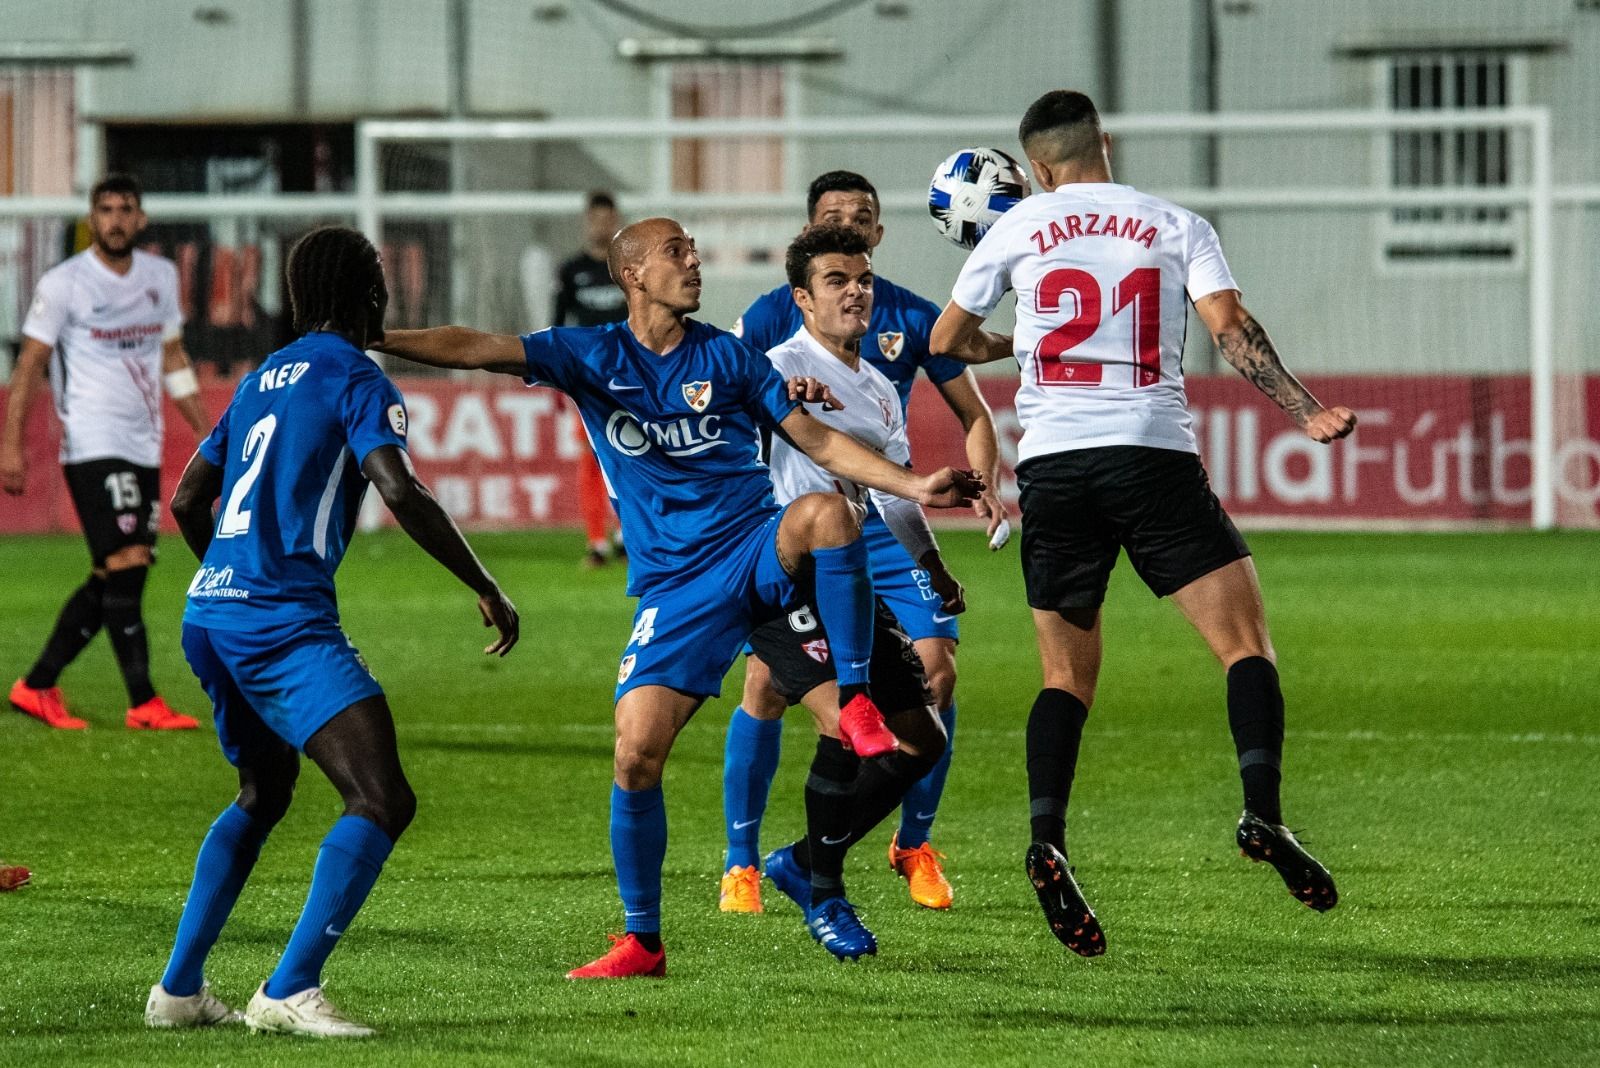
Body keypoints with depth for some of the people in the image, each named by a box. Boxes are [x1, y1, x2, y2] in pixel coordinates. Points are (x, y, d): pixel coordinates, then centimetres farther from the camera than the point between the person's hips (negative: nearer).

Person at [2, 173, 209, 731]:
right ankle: (144, 703, -13)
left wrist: (206, 432, 17)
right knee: (126, 565, -15)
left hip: (144, 449, 6)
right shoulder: (63, 284, -5)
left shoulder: (161, 277, 11)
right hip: (92, 447, -6)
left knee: (112, 581, 5)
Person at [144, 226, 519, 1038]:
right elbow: (403, 495, -17)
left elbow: (188, 500, 26)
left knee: (265, 792, 28)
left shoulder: (261, 380, 20)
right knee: (382, 800, -15)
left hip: (210, 612, 9)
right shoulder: (356, 381, -3)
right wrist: (486, 589, -10)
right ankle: (288, 993, -25)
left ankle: (178, 987, 26)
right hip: (284, 622, -9)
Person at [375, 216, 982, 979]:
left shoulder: (724, 356, 7)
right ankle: (641, 941, 4)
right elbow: (475, 349, -5)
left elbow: (817, 441, 8)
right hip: (673, 586, 0)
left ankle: (857, 704, -23)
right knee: (636, 754, -12)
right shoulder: (592, 357, 4)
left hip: (757, 549, 0)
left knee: (826, 514, -35)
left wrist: (914, 486, -3)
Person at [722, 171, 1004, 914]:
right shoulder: (772, 316, -2)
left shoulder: (912, 318, 2)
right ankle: (741, 861, 3)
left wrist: (984, 486, -6)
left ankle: (914, 845, 10)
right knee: (767, 681, -12)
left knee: (935, 669, -11)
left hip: (886, 523, 2)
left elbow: (973, 414, 11)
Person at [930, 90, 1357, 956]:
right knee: (1245, 642, 0)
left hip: (1052, 462, 2)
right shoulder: (1177, 226, 10)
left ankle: (1046, 837, -11)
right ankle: (1261, 812, -21)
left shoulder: (1018, 229, 12)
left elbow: (946, 341, 23)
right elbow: (1230, 327, -4)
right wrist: (1305, 411, -5)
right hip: (1154, 454, -2)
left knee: (1069, 675, 10)